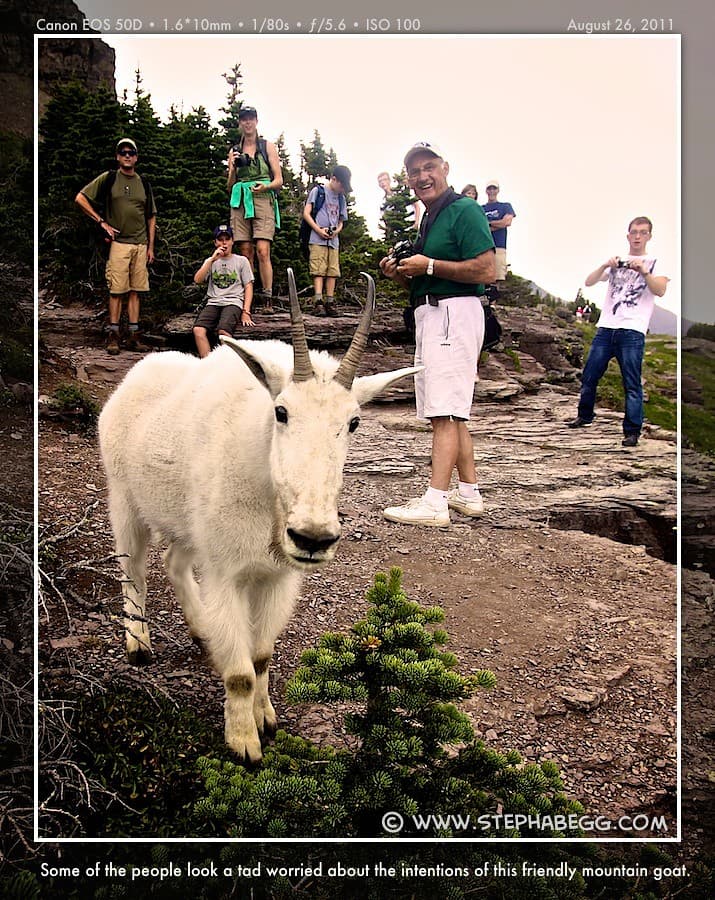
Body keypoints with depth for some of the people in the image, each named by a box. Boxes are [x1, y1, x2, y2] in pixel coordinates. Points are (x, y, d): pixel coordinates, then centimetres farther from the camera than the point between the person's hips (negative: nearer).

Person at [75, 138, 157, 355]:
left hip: (141, 245, 4)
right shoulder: (108, 179, 3)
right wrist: (101, 222, -4)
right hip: (118, 242, -4)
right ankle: (113, 335, -1)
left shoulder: (144, 183, 15)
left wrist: (150, 247, 11)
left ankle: (133, 336, 7)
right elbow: (80, 199, 1)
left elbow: (151, 217, 18)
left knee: (135, 291, 4)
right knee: (117, 290, -5)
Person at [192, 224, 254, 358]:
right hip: (213, 302, 3)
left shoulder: (241, 261, 16)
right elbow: (197, 280, 6)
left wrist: (246, 312, -5)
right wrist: (212, 259, -2)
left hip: (233, 302, -3)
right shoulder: (210, 261, 23)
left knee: (223, 330, -35)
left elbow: (248, 287, 9)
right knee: (198, 330, -28)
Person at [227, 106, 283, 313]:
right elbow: (230, 186, 18)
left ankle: (268, 300, -18)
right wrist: (233, 169, -1)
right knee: (245, 253, -2)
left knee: (262, 251, -17)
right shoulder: (234, 151, 18)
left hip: (263, 201, -3)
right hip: (240, 202, 3)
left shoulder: (268, 147, 11)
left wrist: (266, 186, -14)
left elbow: (279, 180, 7)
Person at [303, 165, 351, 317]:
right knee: (319, 271, -12)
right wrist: (319, 230, -14)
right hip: (318, 239, -6)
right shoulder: (318, 191, 1)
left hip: (334, 240, 6)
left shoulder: (341, 198, 18)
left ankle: (330, 302, 5)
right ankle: (318, 302, -17)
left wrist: (337, 230, -2)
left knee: (332, 271, 2)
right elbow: (306, 213, -3)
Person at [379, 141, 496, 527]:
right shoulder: (428, 220, 23)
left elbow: (486, 270, -18)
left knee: (444, 413, -15)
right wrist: (400, 274, 7)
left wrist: (429, 266, -15)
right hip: (430, 317, 11)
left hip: (454, 314, -11)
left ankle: (435, 503, -17)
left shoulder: (464, 210, -6)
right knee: (448, 414, 12)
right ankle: (469, 494, 18)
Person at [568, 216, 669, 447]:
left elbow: (660, 290, -10)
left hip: (633, 331, -4)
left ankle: (632, 431, -4)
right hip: (606, 328, 4)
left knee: (632, 384, -7)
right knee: (589, 376, 8)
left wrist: (643, 271, -26)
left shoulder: (654, 263, 8)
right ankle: (585, 416, 28)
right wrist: (604, 266, -11)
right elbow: (589, 282, 7)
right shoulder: (615, 261, 18)